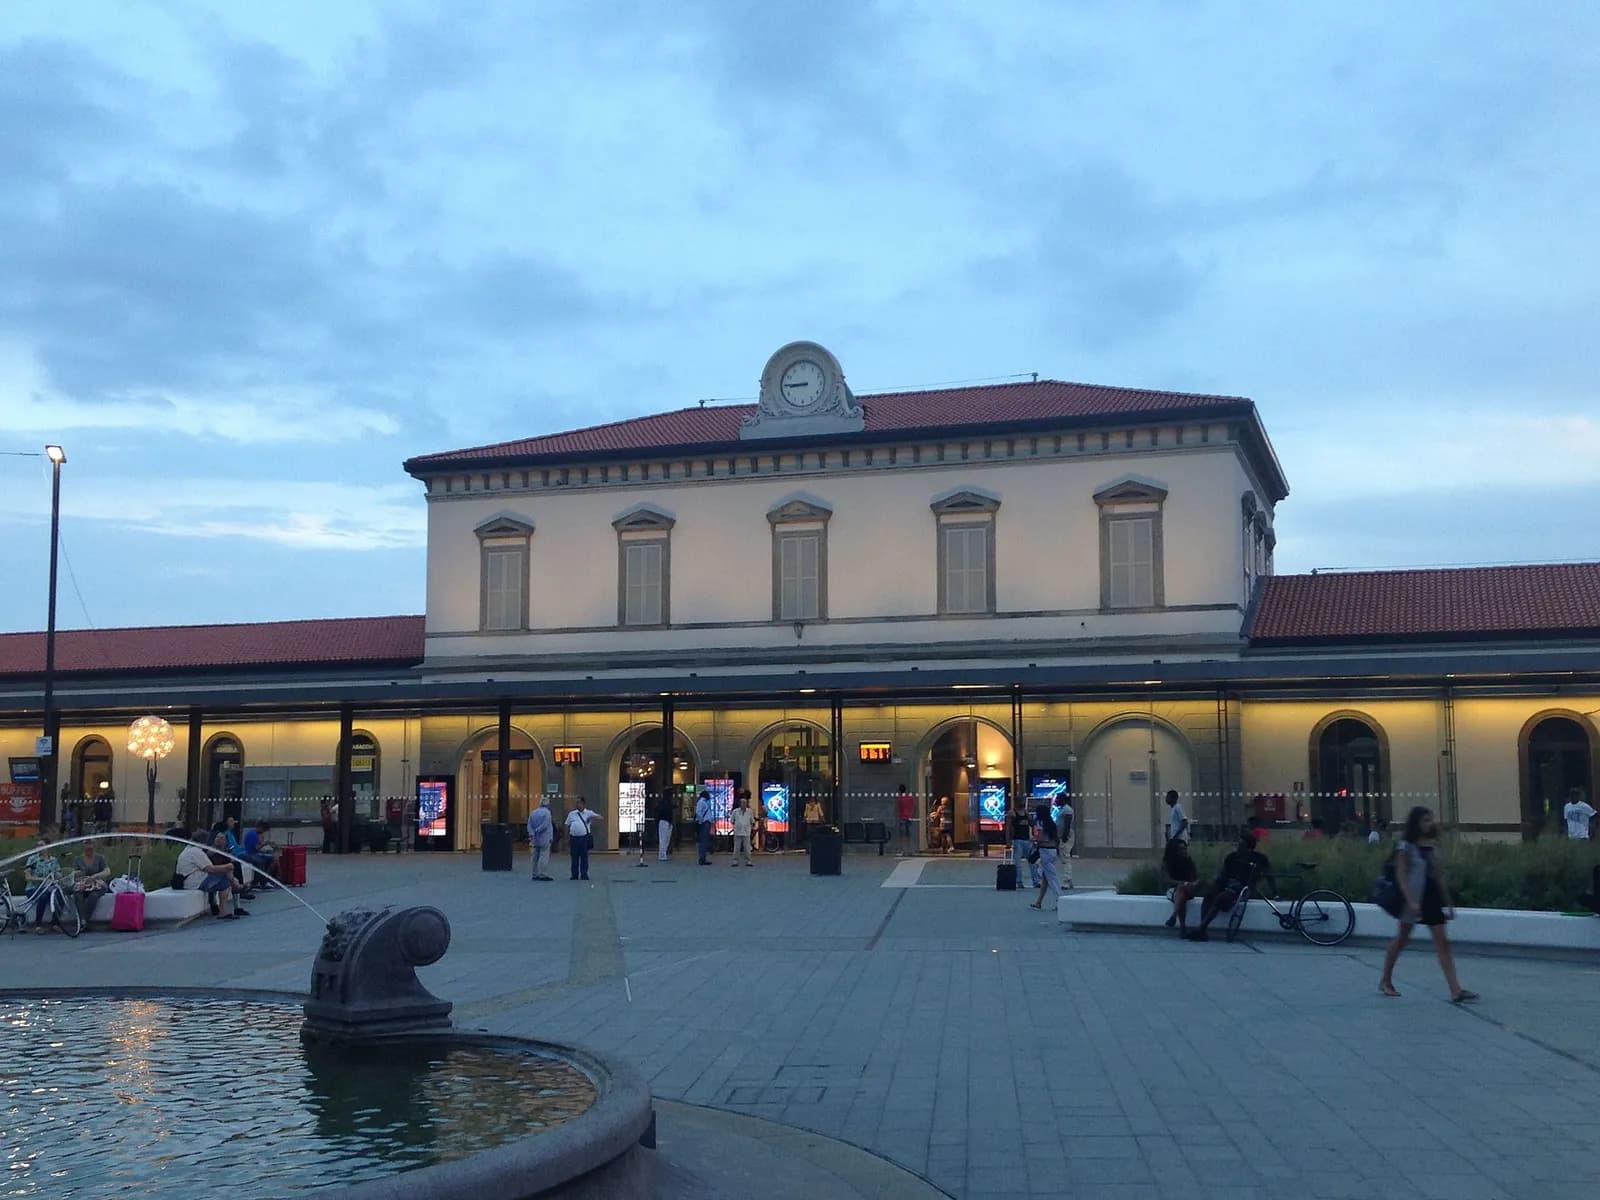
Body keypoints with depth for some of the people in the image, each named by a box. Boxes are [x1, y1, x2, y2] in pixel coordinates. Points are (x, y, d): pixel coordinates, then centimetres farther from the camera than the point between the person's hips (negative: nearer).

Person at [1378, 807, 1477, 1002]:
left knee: (1442, 941, -3)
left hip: (1432, 896, 5)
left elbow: (1438, 874, 14)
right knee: (1401, 939, 7)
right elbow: (1401, 876, -14)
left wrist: (1447, 901, 13)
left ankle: (1455, 990, -8)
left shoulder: (1433, 845, 9)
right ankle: (1385, 982, 24)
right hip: (1414, 897, -5)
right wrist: (1411, 901, -23)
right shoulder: (1406, 846, -9)